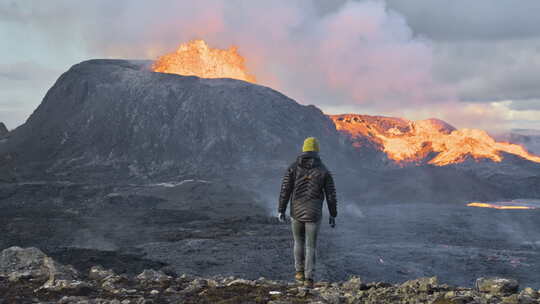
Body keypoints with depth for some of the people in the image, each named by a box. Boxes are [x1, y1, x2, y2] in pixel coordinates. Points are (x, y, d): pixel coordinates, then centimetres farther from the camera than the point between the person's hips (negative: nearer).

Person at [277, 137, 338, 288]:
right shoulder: (324, 171, -3)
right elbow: (331, 195, -1)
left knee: (299, 241, 24)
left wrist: (281, 211, 1)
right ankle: (308, 279, 2)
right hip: (314, 214, -1)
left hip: (296, 213, 1)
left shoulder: (293, 168, -3)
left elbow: (285, 190, -7)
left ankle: (300, 272, 29)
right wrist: (333, 215, 9)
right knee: (310, 246, 8)